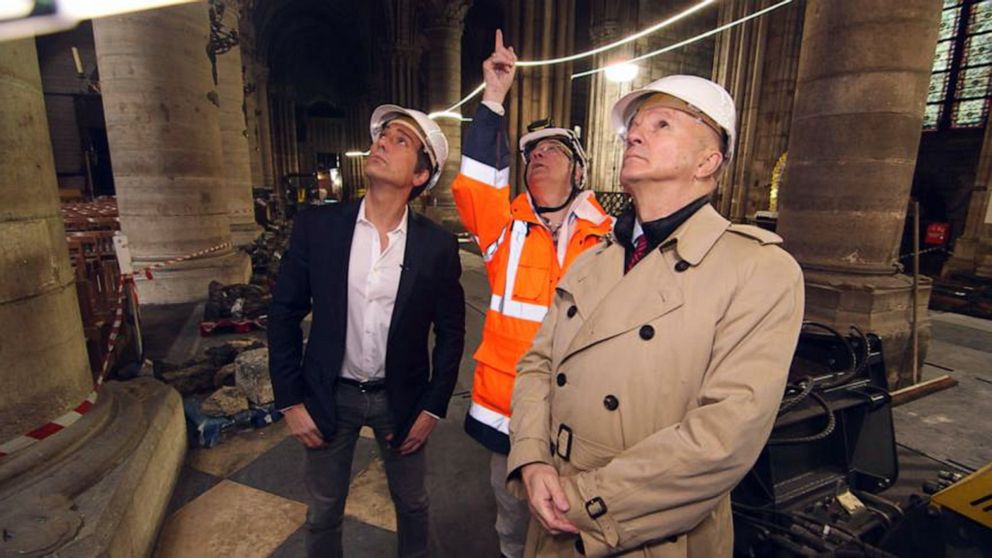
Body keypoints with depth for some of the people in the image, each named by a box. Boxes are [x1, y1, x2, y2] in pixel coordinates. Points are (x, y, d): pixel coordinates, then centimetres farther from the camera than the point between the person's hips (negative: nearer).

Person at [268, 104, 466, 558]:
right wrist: (290, 400, -4)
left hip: (401, 398, 0)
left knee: (411, 504, 22)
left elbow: (451, 332, -3)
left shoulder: (437, 245, -12)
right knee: (323, 513, 21)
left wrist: (432, 407, -4)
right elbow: (284, 313, -3)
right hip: (329, 396, 1)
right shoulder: (316, 224, -10)